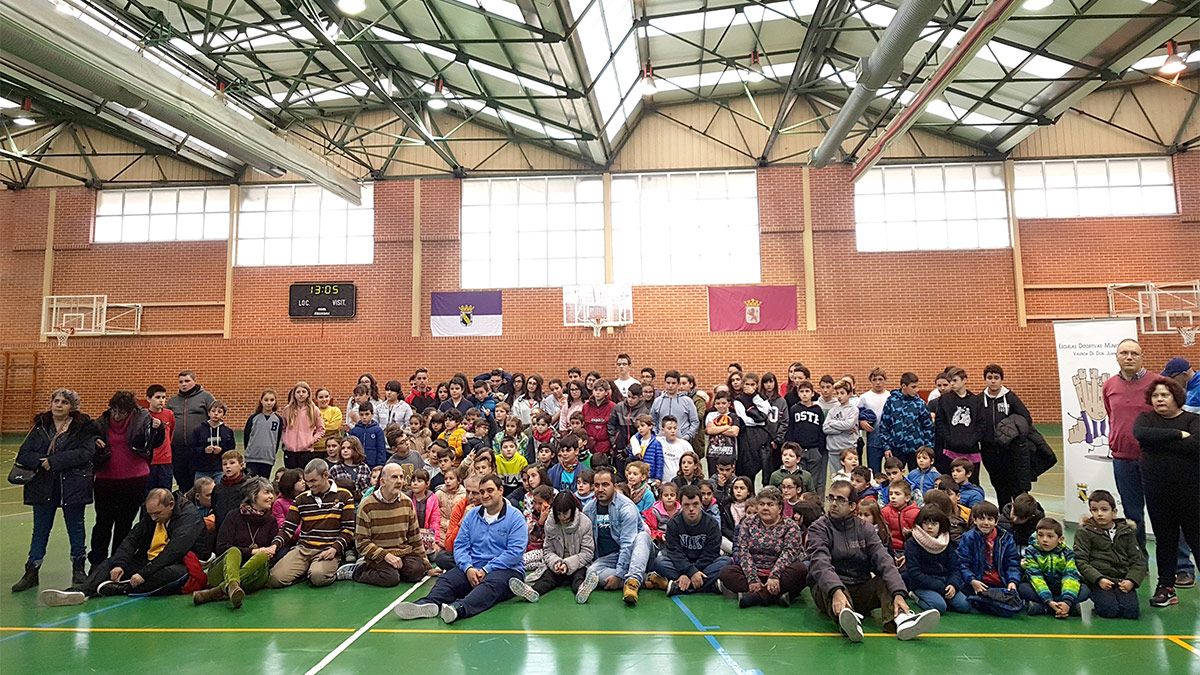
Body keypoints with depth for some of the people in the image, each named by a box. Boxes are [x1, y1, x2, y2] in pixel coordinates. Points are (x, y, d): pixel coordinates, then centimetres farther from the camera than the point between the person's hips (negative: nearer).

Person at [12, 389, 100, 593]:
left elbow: (85, 453, -18)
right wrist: (41, 462, -18)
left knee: (75, 528, 9)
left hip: (73, 486, -3)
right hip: (43, 486, 3)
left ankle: (78, 569, 21)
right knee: (40, 529, 10)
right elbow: (23, 455, 1)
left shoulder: (83, 427, -5)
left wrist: (53, 461, -20)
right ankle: (31, 572, 19)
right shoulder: (40, 426, 6)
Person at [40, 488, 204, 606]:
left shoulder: (189, 517, -16)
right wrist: (120, 564, -12)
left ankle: (120, 589, -34)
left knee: (176, 573, -40)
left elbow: (174, 551, -25)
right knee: (109, 563, -5)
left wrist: (144, 574, -27)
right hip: (147, 561, 8)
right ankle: (80, 592, -28)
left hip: (175, 565, -8)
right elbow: (132, 539, 5)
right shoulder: (151, 516, 9)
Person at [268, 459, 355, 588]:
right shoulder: (301, 499, 13)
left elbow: (348, 529, 0)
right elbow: (288, 528, 11)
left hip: (328, 550, -4)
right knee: (274, 578, -19)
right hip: (302, 549, 4)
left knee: (318, 577, -34)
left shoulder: (344, 496, 2)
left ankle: (331, 570, 0)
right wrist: (275, 545, -8)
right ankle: (308, 569, 7)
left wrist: (335, 549, -15)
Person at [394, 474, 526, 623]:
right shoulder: (471, 515, 15)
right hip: (472, 568, 5)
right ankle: (429, 604, -50)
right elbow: (460, 546, 9)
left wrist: (486, 570, -15)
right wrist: (468, 568, -11)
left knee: (490, 584, -36)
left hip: (507, 570, -5)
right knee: (446, 579, -22)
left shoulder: (515, 517, -1)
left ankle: (459, 608, -60)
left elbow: (515, 552, -11)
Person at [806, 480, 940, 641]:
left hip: (861, 590, 3)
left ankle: (899, 619, -44)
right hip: (829, 590, -3)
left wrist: (898, 593, -25)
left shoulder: (864, 528, 8)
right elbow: (820, 563, -20)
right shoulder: (818, 528, -2)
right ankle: (847, 617, -59)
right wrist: (836, 590, -39)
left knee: (887, 579, -19)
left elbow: (883, 560, -7)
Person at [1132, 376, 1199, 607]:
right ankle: (1166, 587, 20)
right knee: (1164, 540, 11)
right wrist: (1178, 435, -19)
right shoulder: (1146, 419, 6)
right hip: (1157, 492, 2)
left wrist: (1159, 442, -15)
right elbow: (1141, 434, -18)